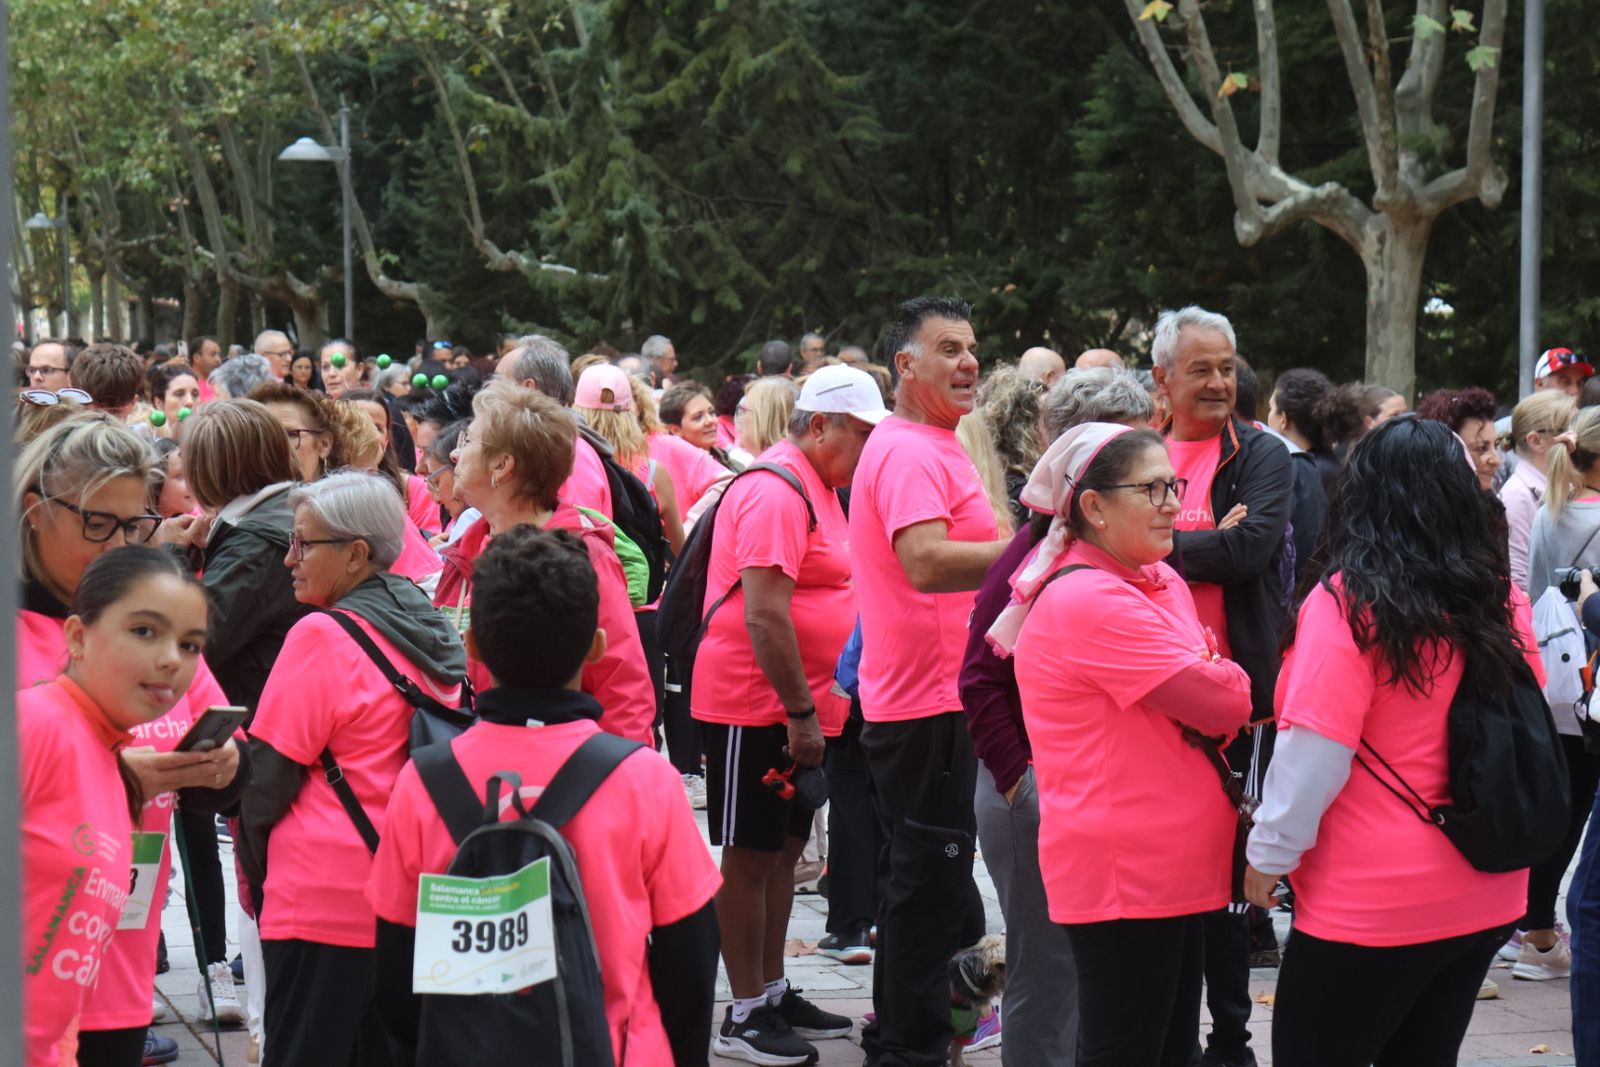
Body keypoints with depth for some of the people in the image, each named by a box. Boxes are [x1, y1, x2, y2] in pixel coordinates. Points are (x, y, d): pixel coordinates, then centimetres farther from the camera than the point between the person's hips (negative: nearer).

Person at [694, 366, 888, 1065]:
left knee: (783, 849, 15)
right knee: (750, 855, -3)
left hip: (797, 707, 10)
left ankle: (774, 994, 25)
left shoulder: (816, 487, 14)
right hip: (756, 705, -10)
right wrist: (799, 712, -22)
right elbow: (764, 615, -24)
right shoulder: (775, 490, -18)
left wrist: (810, 708, 18)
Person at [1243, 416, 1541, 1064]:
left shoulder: (1346, 603, -15)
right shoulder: (1503, 602, 0)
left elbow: (1313, 754, -16)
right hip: (1486, 898, 6)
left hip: (1369, 906, -6)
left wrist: (1267, 854, -4)